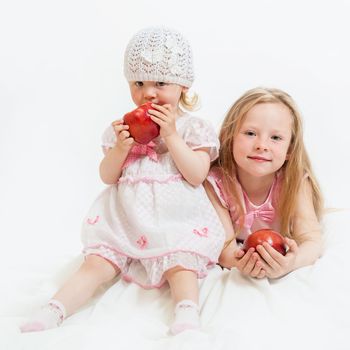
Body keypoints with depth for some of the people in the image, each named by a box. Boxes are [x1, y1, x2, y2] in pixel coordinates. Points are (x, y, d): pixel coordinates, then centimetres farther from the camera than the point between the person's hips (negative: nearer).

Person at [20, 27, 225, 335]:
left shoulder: (192, 128, 1)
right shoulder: (123, 127, 10)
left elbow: (197, 175, -11)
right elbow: (107, 176, 8)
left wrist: (171, 135, -16)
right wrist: (121, 147, -12)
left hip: (175, 221, -2)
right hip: (124, 220, 2)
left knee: (181, 266, -25)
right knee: (96, 264, -10)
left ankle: (187, 316, -29)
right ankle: (53, 312, -14)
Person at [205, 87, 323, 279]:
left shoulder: (297, 182, -23)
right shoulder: (216, 183, -25)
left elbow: (312, 240, -29)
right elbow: (224, 242, -27)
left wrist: (291, 262, -55)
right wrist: (236, 261, -53)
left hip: (279, 259, 2)